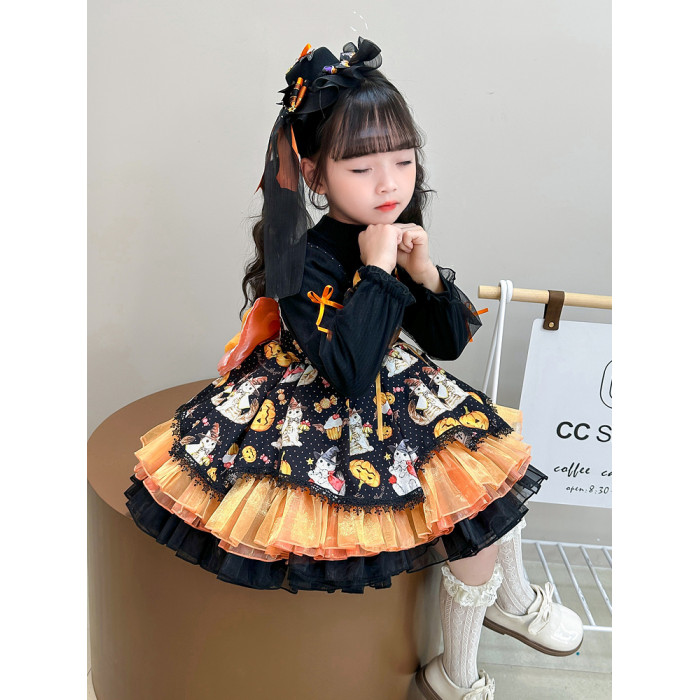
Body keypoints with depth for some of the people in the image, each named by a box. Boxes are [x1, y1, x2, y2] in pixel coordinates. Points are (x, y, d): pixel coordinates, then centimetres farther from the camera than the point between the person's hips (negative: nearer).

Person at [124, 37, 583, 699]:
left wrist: (427, 275, -15)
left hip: (404, 398, 8)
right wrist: (376, 273, -31)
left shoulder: (399, 240, -2)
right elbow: (350, 373, -34)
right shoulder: (306, 261, -23)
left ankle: (515, 599, 41)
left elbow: (448, 344, 3)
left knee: (500, 472, 11)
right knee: (476, 516, -8)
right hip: (333, 420, -8)